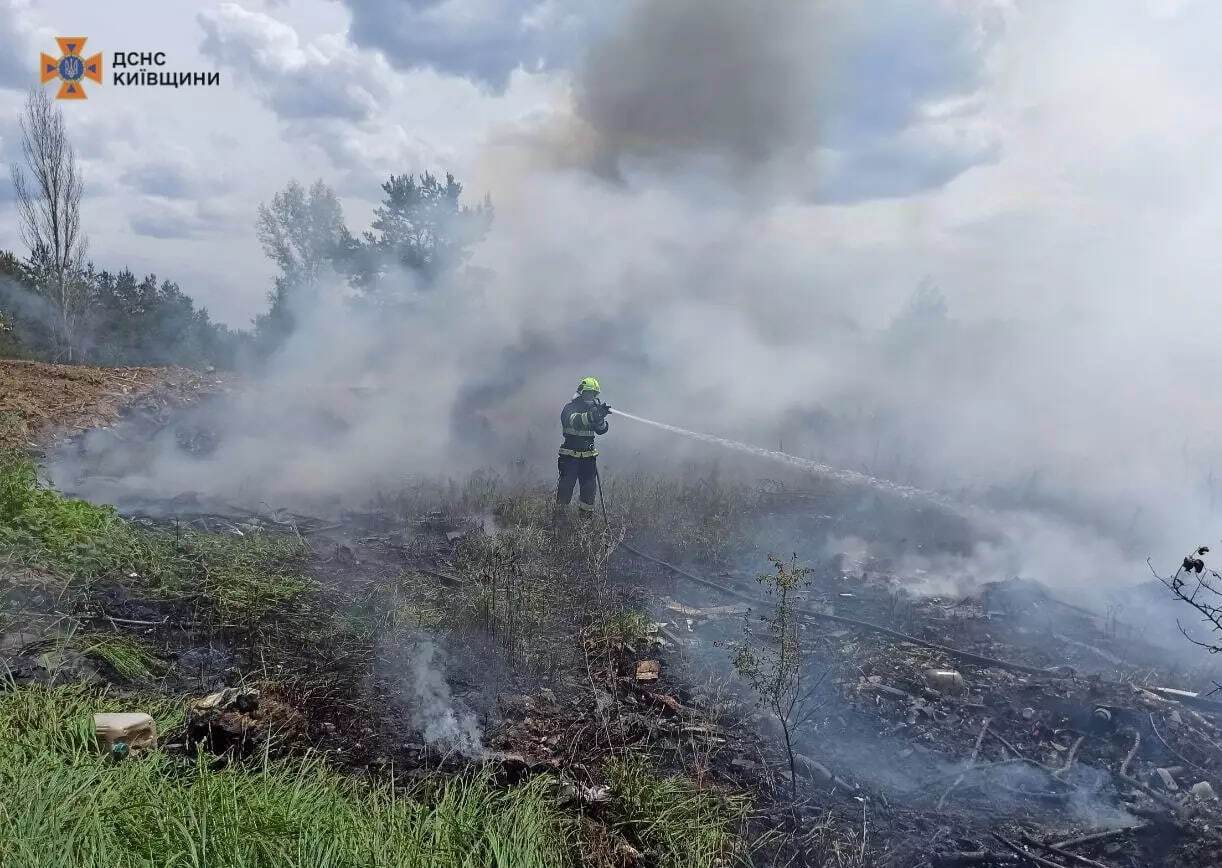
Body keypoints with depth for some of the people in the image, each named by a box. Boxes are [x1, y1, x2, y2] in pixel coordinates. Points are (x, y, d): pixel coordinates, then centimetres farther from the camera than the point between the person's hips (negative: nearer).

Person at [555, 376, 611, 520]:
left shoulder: (594, 408, 11)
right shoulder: (570, 407, -6)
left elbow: (601, 430, 4)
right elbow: (573, 420, -29)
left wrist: (601, 418, -17)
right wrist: (592, 415, -40)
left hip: (588, 456, 5)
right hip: (570, 455, -5)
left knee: (590, 487, 5)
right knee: (566, 486, -5)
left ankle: (586, 515, 17)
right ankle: (558, 514, 6)